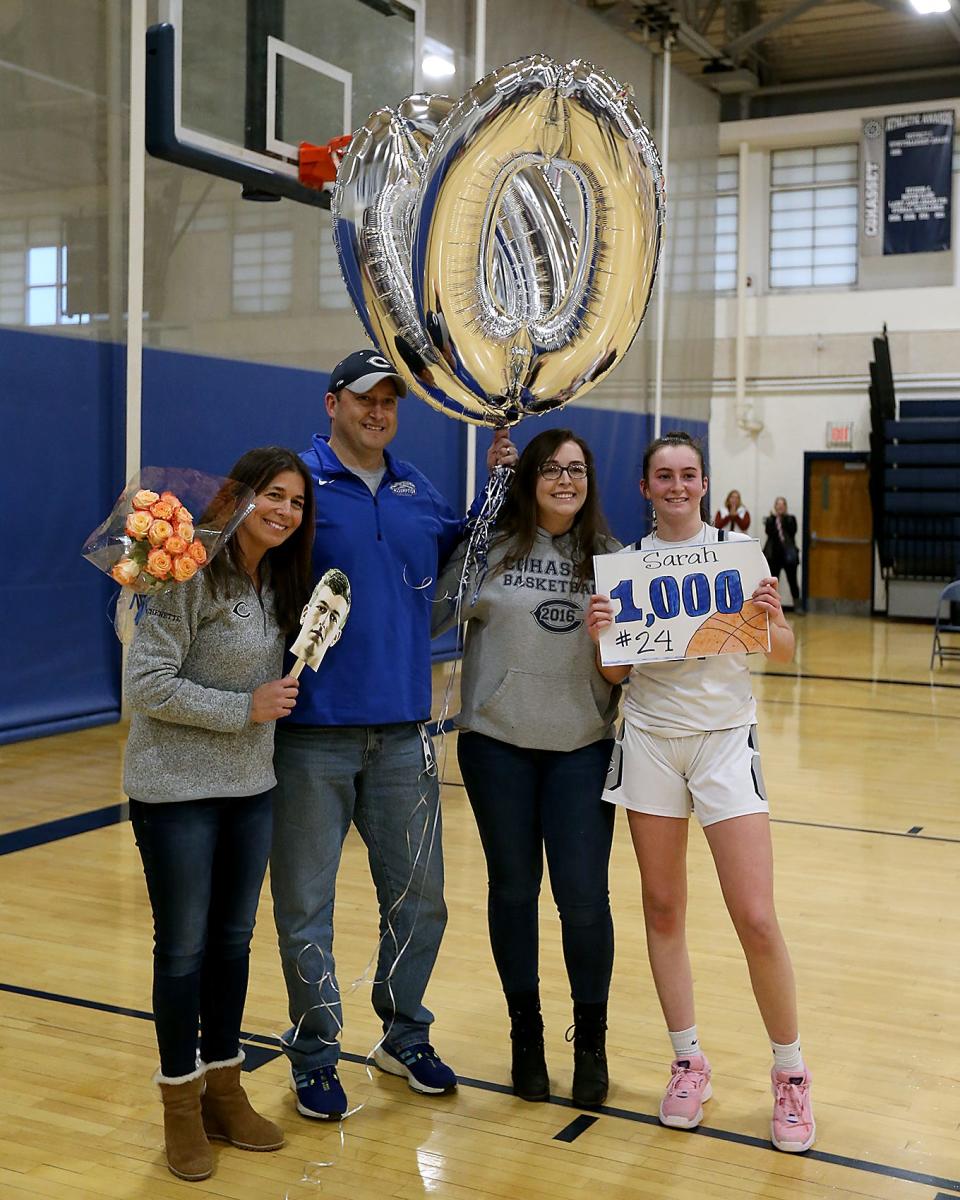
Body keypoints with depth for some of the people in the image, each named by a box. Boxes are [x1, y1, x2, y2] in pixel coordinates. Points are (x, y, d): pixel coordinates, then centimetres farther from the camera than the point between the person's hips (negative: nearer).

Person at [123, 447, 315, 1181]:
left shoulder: (280, 583, 6)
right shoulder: (191, 575, -16)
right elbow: (146, 685, -19)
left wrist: (273, 705, -2)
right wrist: (244, 709, -18)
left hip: (251, 787, 7)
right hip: (178, 790, -6)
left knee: (233, 940, 14)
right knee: (183, 947, 5)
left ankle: (224, 1089, 30)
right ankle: (182, 1106, 21)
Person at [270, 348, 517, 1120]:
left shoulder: (419, 492, 11)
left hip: (402, 731, 5)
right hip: (312, 732, -4)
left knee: (418, 896, 13)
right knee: (305, 904, 7)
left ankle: (406, 1036, 33)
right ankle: (315, 1056, 23)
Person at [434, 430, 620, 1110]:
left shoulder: (608, 557, 5)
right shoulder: (490, 545, 0)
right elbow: (433, 614, 4)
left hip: (582, 746, 1)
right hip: (498, 742, 0)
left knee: (583, 895, -2)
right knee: (513, 888, 10)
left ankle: (591, 1040, 20)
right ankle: (526, 1033, 28)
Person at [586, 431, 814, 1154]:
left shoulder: (738, 550, 0)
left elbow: (783, 656, 2)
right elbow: (617, 673, 7)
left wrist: (774, 618, -19)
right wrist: (600, 635, -12)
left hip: (725, 737, -2)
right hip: (650, 737, 2)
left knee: (757, 919, -6)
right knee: (663, 906, 7)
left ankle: (790, 1072, 13)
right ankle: (689, 1060, 23)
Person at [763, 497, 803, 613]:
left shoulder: (791, 519, 7)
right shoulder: (770, 519, 9)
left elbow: (792, 531, -10)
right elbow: (768, 532, -8)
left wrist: (784, 519, -14)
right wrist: (773, 518, -14)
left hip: (788, 555, -1)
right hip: (774, 555, 1)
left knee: (792, 582, -2)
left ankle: (798, 606, 1)